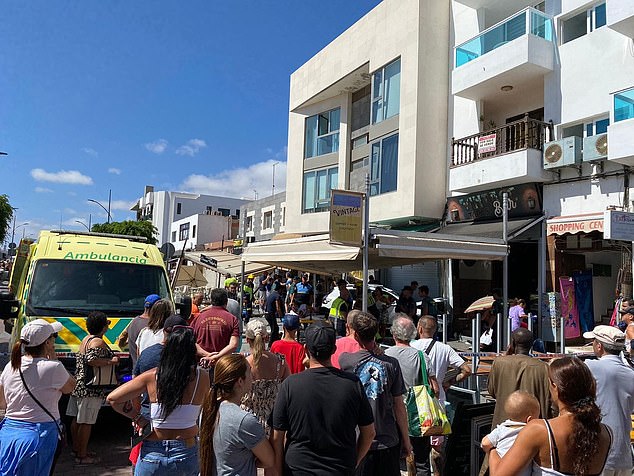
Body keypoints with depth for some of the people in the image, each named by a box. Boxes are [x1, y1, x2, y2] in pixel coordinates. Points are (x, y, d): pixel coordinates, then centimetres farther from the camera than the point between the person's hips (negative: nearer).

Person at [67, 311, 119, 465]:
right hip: (90, 389, -10)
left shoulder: (86, 339, 13)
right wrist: (111, 361, -20)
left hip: (78, 385, 10)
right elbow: (91, 360, -30)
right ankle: (82, 455, 6)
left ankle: (76, 448, 33)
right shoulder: (98, 342, -17)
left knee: (77, 419, 19)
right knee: (86, 422, -2)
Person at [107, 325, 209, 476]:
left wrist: (138, 418, 2)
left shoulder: (152, 376, -11)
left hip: (153, 454, 0)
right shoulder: (203, 378, -12)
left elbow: (112, 398, -7)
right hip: (187, 455, 1)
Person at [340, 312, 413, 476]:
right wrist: (406, 440, 6)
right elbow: (399, 405, -4)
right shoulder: (391, 364, -10)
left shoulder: (345, 360, -12)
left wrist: (371, 351, 12)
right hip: (388, 441, 1)